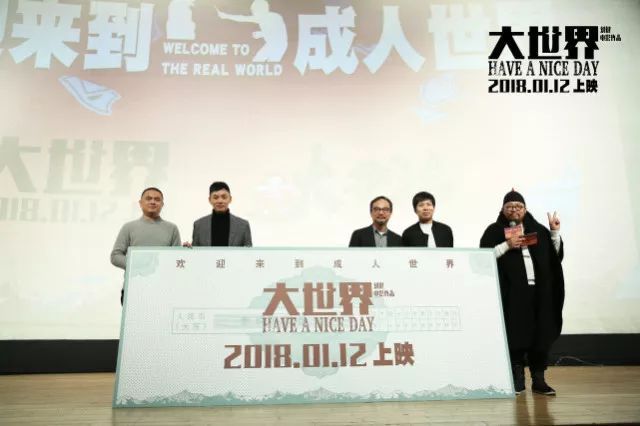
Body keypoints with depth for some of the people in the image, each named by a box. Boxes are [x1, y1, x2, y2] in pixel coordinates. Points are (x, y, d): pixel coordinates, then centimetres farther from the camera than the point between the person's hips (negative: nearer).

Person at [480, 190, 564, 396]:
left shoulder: (538, 229, 15)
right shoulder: (494, 231, 5)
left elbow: (556, 254, 13)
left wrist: (555, 232, 2)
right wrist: (507, 245, -13)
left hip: (539, 290, 3)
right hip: (512, 292, -3)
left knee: (541, 334, 3)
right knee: (515, 334, -2)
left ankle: (538, 379, 13)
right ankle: (518, 378, 10)